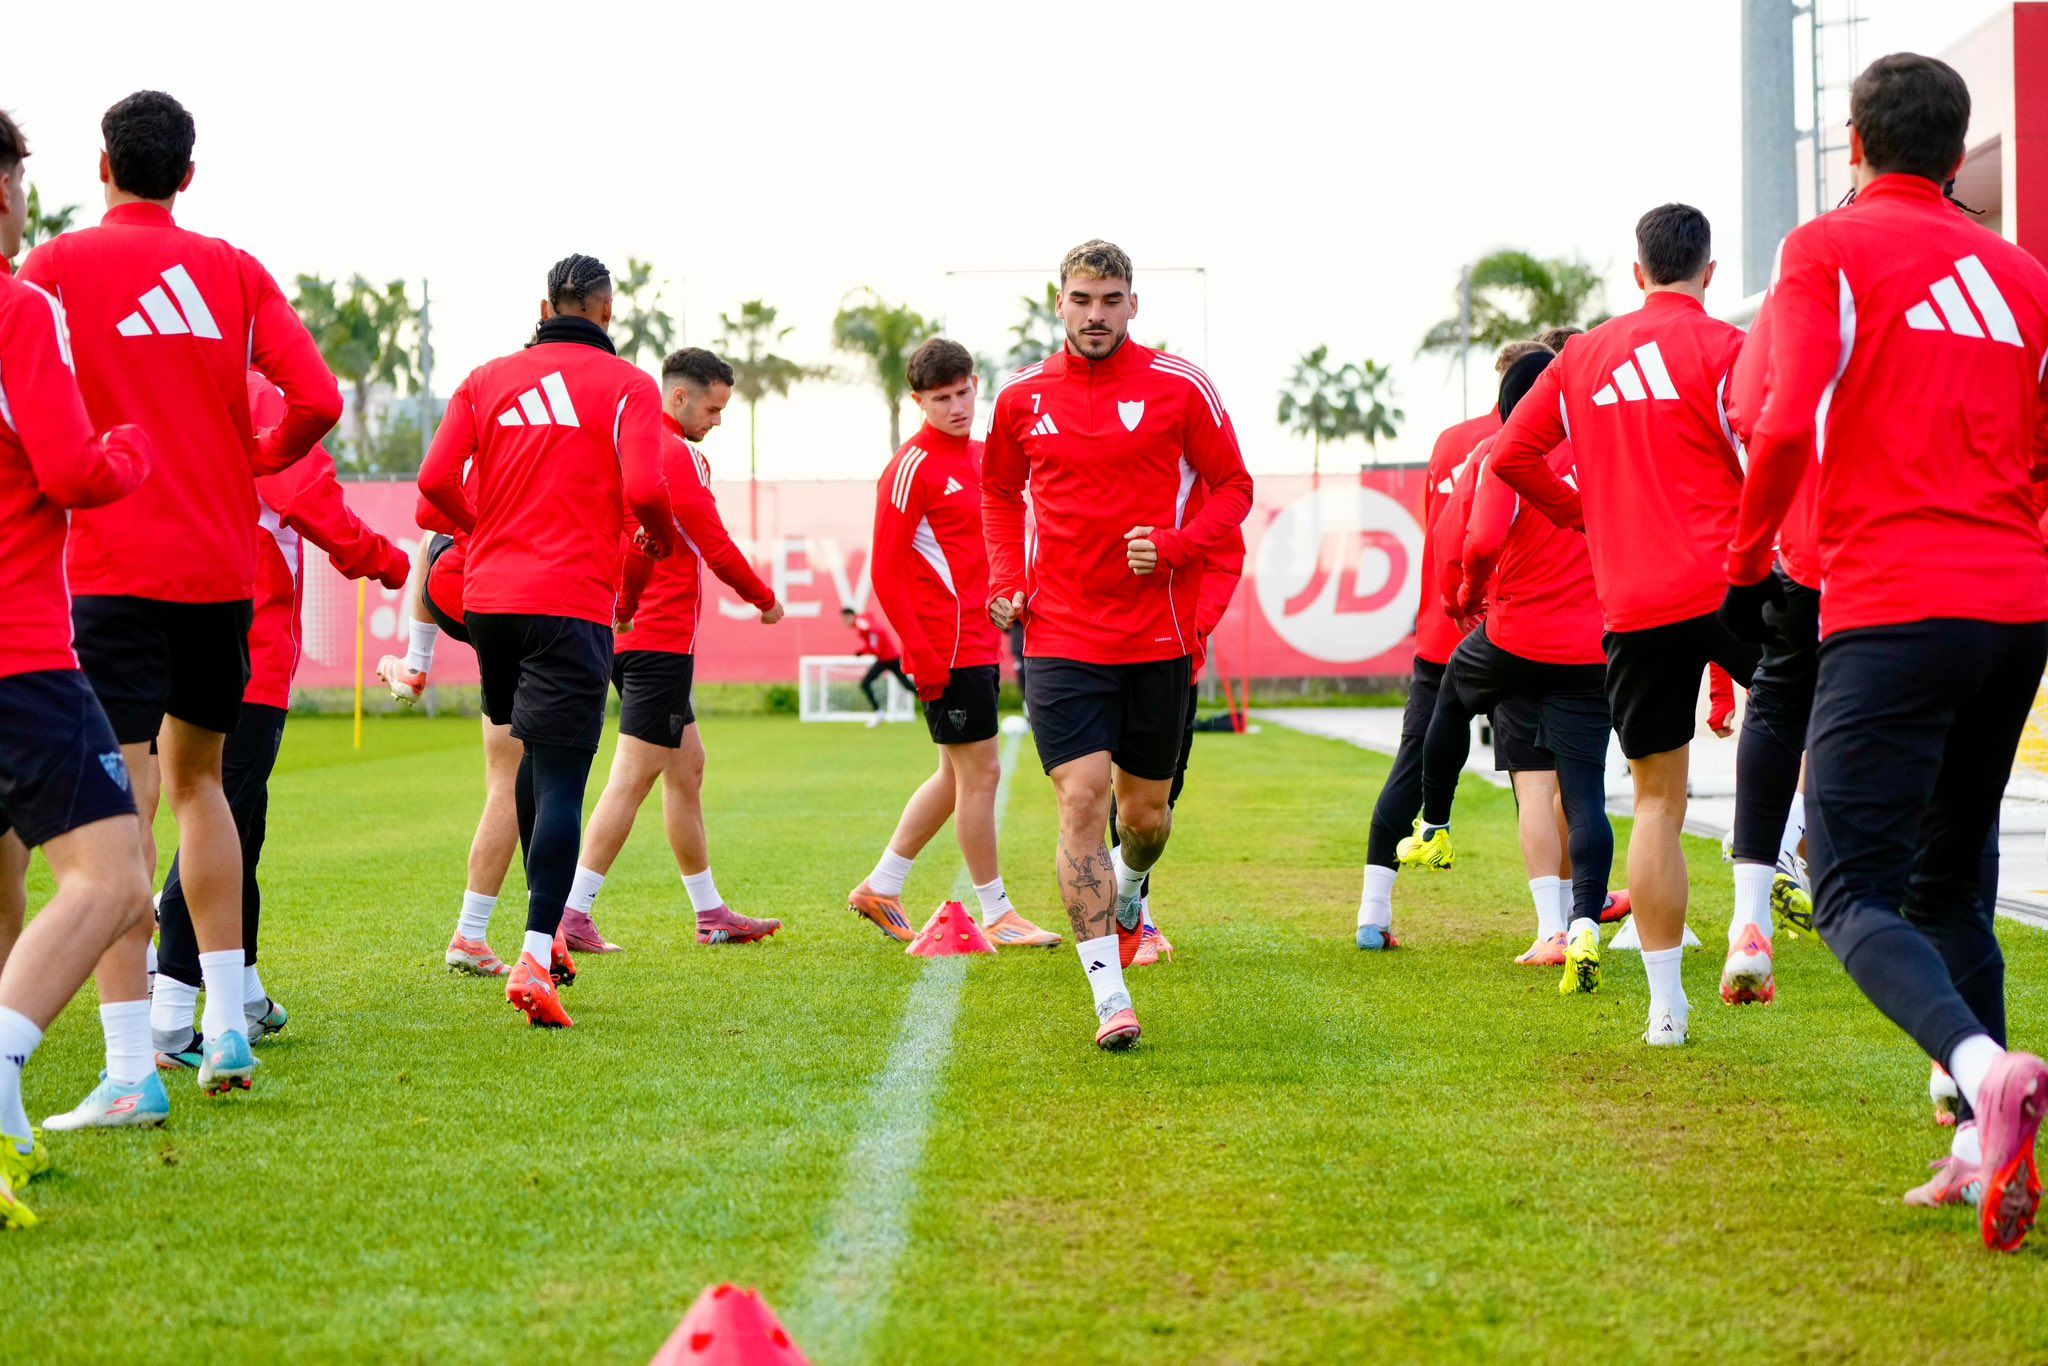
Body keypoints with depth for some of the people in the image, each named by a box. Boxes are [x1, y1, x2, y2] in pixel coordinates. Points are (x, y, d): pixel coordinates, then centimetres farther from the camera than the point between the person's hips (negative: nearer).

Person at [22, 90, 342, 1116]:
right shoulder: (234, 272, 7)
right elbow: (316, 400, -3)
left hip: (111, 569, -4)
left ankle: (129, 1070, -16)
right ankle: (224, 1030, 20)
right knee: (196, 779, 22)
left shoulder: (53, 267, -1)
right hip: (224, 567, 4)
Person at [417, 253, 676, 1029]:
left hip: (489, 595, 5)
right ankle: (535, 959, -18)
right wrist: (661, 538, 7)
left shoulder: (487, 379, 10)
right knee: (560, 781, -7)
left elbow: (436, 478, 0)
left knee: (534, 758, 23)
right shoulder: (626, 386, -1)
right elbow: (644, 489, -15)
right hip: (571, 602, -5)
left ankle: (546, 926, 29)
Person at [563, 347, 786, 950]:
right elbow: (716, 546, -11)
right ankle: (573, 915, -15)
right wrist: (764, 599, 2)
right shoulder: (675, 455, -13)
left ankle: (711, 914, 22)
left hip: (630, 629, 10)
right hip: (660, 637, -10)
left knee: (687, 767, 16)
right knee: (633, 777, -11)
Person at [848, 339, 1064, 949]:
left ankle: (880, 888, 25)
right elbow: (886, 572, -14)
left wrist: (1000, 626, 16)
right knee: (980, 772, -4)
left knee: (958, 774, 15)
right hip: (949, 649, -9)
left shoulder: (978, 456, 14)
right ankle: (997, 915, 5)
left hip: (980, 643, 9)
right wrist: (922, 654, -17)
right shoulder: (913, 467, -11)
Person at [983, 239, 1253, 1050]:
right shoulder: (1023, 398, 3)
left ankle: (1129, 892, 50)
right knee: (1082, 800, -13)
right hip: (1062, 639, 0)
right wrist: (1007, 579, 6)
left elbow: (1232, 486, 4)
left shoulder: (1179, 388, -3)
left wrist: (1176, 545, -14)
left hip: (1158, 637, 0)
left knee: (1146, 813, 12)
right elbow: (999, 490, 21)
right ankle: (1109, 998, -14)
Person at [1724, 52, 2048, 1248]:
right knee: (1948, 886, 18)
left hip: (1893, 610, -6)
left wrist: (1747, 564, 1)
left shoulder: (1830, 251, 0)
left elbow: (1788, 426, -12)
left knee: (1857, 893, -7)